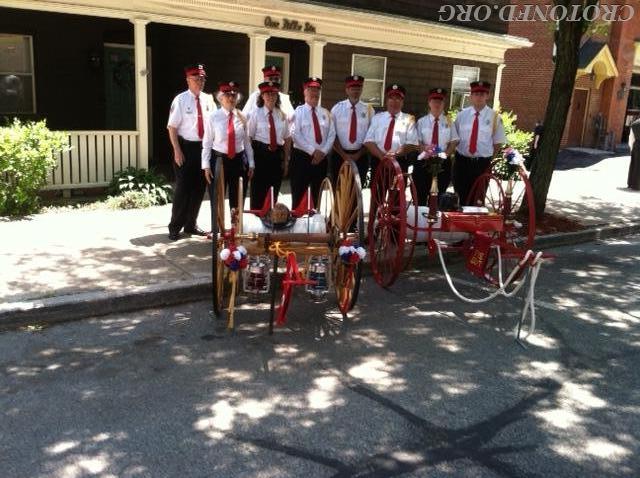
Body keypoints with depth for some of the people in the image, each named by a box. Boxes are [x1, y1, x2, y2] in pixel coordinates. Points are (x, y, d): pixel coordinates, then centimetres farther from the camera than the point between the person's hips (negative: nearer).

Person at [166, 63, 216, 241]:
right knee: (183, 188, 0)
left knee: (199, 187, 12)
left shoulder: (208, 99, 5)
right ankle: (175, 226, 14)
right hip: (186, 147, -5)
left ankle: (191, 224, 27)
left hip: (204, 147, 5)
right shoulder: (180, 100, -8)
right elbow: (172, 127, -10)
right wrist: (177, 150, -15)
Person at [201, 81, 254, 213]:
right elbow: (206, 143, -4)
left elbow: (247, 142, 4)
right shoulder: (213, 118, -5)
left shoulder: (242, 118, 1)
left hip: (239, 160, 2)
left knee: (237, 199, 12)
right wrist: (206, 166, -8)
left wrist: (250, 163, 4)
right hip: (219, 160, -2)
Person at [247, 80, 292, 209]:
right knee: (258, 191, 2)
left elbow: (287, 138, 13)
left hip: (277, 155, 4)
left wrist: (286, 159, 9)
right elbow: (249, 137, -6)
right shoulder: (256, 114, -2)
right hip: (260, 154, -3)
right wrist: (251, 159, -11)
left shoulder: (282, 115, 8)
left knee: (274, 191, 11)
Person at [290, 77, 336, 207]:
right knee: (298, 195, 0)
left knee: (317, 195, 12)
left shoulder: (325, 113, 11)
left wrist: (323, 152, -10)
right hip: (301, 157, -4)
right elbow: (295, 134, -12)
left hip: (321, 158, 4)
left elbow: (332, 135, 5)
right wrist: (313, 151, -17)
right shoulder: (298, 111, -1)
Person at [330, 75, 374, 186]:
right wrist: (343, 155, -11)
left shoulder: (369, 110, 3)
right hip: (339, 155, 0)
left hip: (360, 157, 0)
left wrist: (358, 154, -9)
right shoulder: (337, 108, 3)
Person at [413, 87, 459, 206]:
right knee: (421, 196, 1)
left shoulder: (448, 122, 7)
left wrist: (446, 154, -15)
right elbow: (416, 141, -1)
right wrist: (424, 148, -22)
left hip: (443, 162, 1)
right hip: (424, 161, -1)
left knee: (438, 197, 8)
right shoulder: (422, 121, 5)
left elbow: (453, 142, 4)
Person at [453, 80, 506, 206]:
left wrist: (489, 159, 1)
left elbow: (498, 142, 2)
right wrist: (457, 155, 2)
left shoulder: (494, 117, -3)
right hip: (462, 161, 1)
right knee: (460, 196, 7)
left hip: (482, 163, -1)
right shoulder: (462, 114, 3)